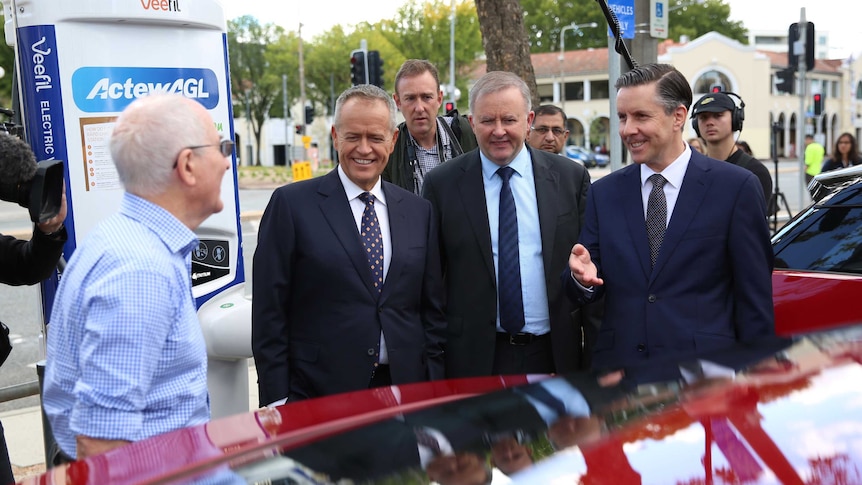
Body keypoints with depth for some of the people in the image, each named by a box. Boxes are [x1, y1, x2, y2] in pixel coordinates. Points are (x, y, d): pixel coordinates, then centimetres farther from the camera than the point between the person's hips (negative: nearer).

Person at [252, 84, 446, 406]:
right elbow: (269, 311, -5)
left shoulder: (418, 211, 8)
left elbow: (433, 310, 10)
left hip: (403, 392, 3)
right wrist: (277, 400, -9)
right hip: (317, 393, -3)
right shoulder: (291, 204, -4)